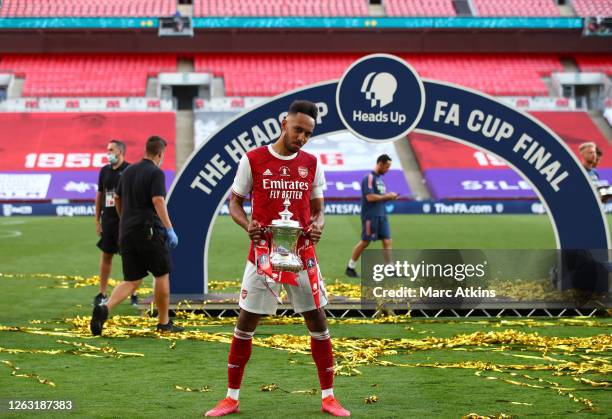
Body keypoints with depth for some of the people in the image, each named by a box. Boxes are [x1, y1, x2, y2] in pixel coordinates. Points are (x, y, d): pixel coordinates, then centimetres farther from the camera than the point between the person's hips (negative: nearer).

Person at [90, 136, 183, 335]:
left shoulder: (128, 171, 14)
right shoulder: (156, 173, -8)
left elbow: (117, 199, 23)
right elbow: (158, 201, -20)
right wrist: (170, 229, -20)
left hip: (126, 232, 6)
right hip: (149, 231, -6)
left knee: (131, 281, 7)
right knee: (162, 275, 10)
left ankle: (105, 307, -18)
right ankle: (164, 322, 18)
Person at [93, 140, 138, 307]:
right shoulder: (105, 171, 10)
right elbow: (99, 195, 15)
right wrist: (97, 220, 12)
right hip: (108, 219, 5)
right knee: (106, 255, 9)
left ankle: (134, 294, 8)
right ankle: (102, 293, 15)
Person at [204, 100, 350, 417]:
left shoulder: (311, 164, 6)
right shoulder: (253, 160, -3)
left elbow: (317, 208, 12)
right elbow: (235, 202, 4)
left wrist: (317, 225, -10)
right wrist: (247, 225, -16)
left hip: (302, 252, 2)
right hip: (264, 251, -2)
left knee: (318, 320, 2)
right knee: (245, 322, 1)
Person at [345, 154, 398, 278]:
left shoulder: (379, 178, 16)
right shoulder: (369, 178, -12)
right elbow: (370, 197, -21)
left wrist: (390, 196, 5)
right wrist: (387, 196, -14)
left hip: (381, 215, 8)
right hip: (370, 216, -8)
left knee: (387, 241, 0)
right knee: (365, 242, -1)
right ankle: (350, 267, 13)